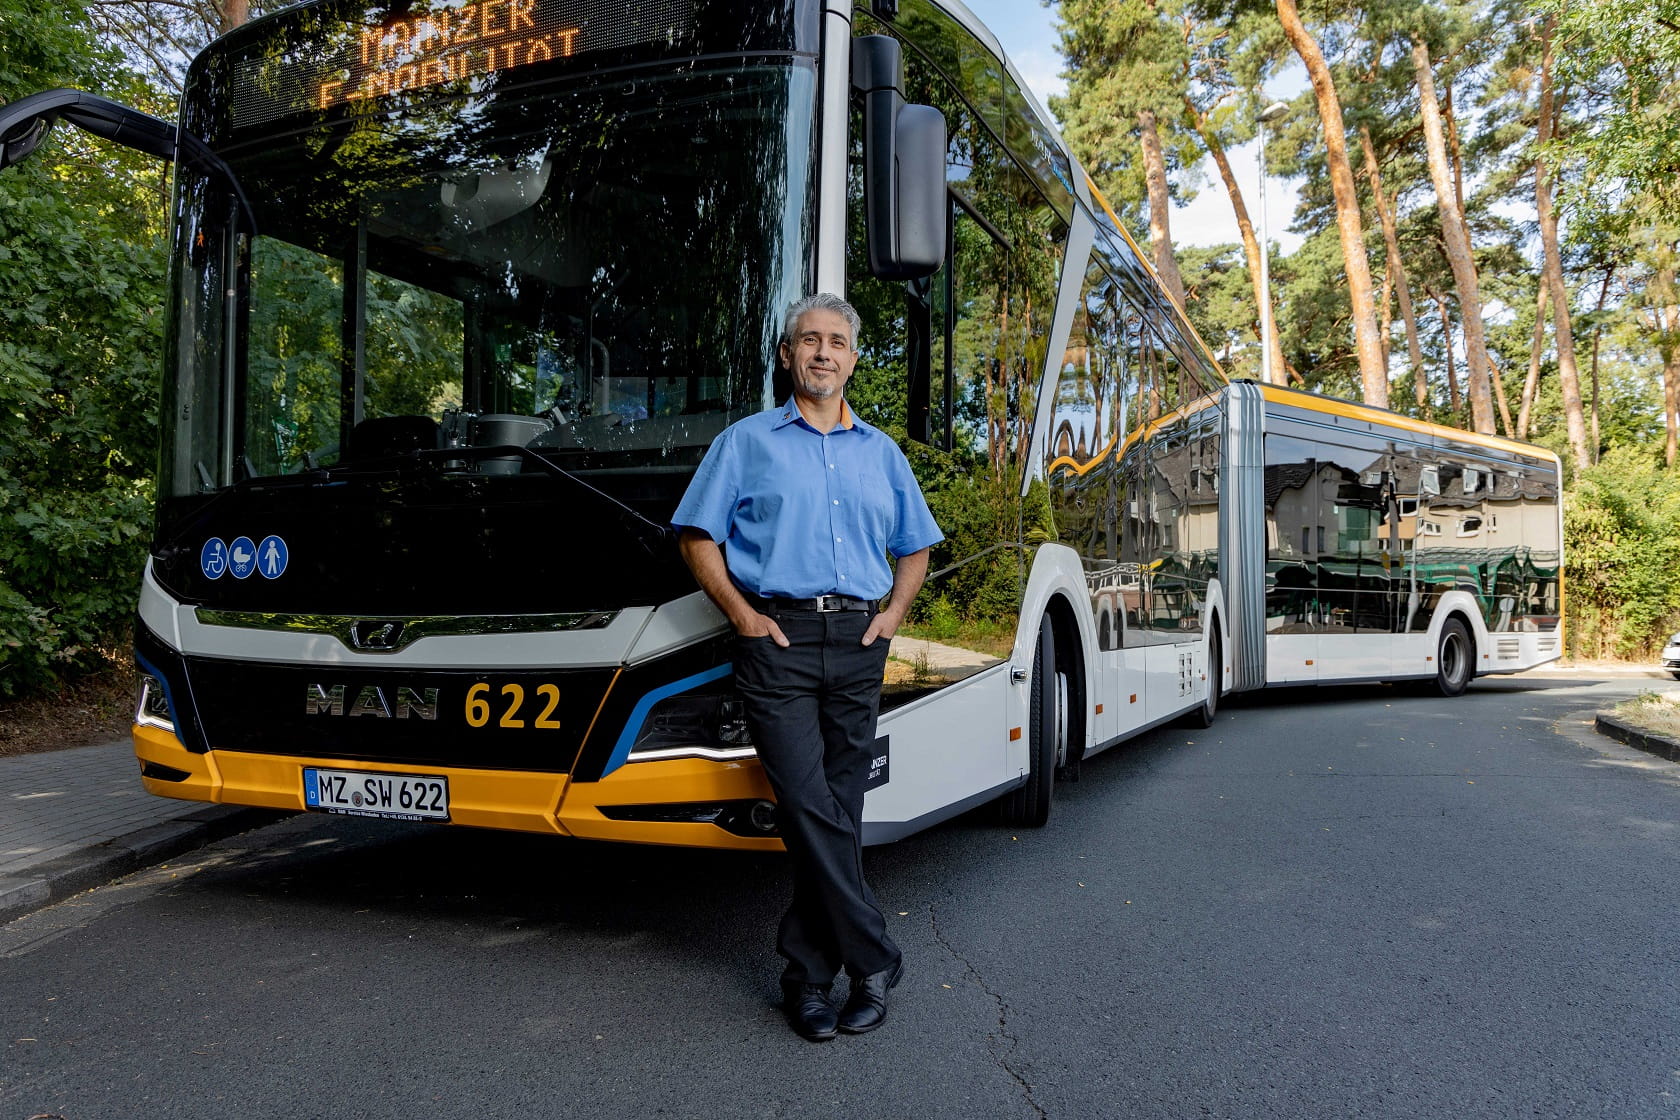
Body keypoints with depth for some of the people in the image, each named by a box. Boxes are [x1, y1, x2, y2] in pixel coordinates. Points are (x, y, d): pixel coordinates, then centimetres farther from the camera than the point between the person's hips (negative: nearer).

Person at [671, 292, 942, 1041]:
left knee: (836, 815, 4)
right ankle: (874, 963, 0)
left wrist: (892, 614, 8)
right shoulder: (746, 442, 8)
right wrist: (743, 616, -6)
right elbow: (696, 537, 5)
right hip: (778, 640, -3)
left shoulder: (881, 453, 18)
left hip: (857, 645, 3)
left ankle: (809, 973, 15)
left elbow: (915, 547, 25)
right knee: (811, 811, -11)